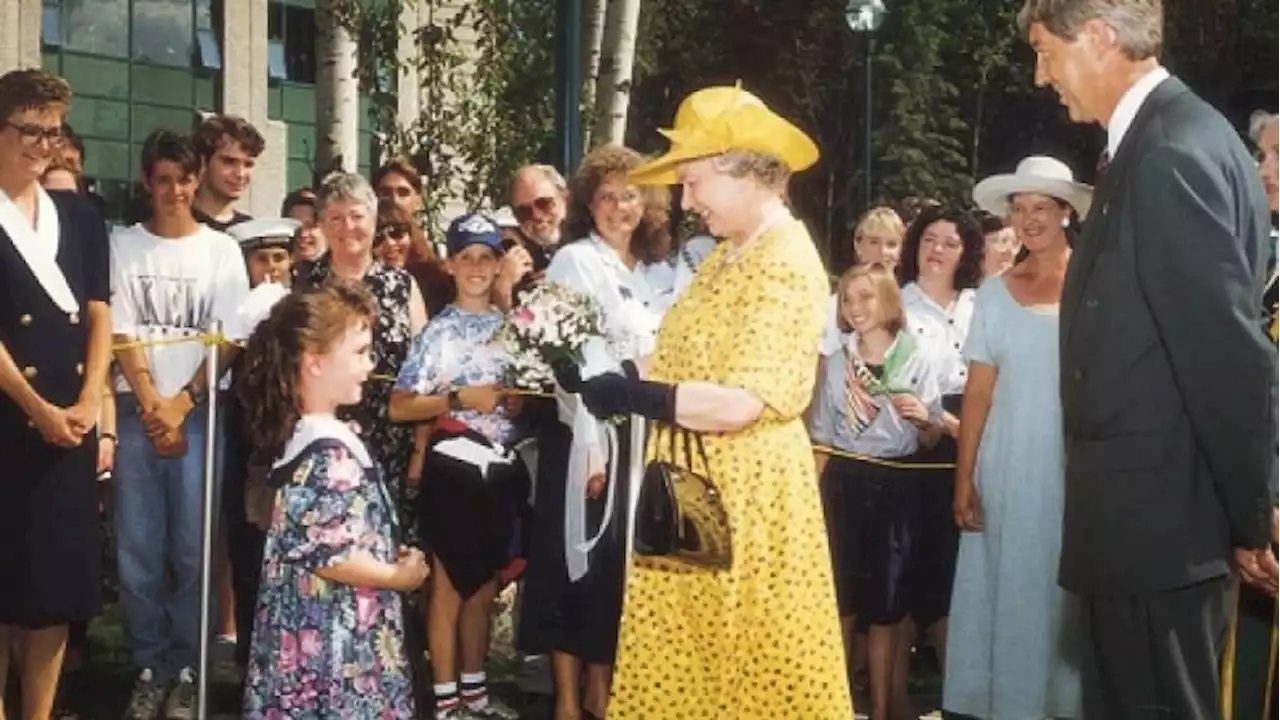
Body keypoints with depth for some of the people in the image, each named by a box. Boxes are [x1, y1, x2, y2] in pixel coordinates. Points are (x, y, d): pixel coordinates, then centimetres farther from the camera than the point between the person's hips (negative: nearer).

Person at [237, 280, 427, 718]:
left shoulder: (300, 435, 9)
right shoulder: (330, 451, -21)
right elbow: (329, 555, -24)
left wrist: (390, 557, 11)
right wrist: (399, 576, -11)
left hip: (312, 628, 10)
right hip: (336, 636, -10)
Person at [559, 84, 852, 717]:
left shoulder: (785, 263, -16)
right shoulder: (730, 254, 14)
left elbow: (739, 403, -24)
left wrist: (632, 396, -17)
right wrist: (616, 375, 0)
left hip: (745, 486, -9)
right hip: (695, 484, 9)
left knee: (748, 661, 3)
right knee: (688, 654, 14)